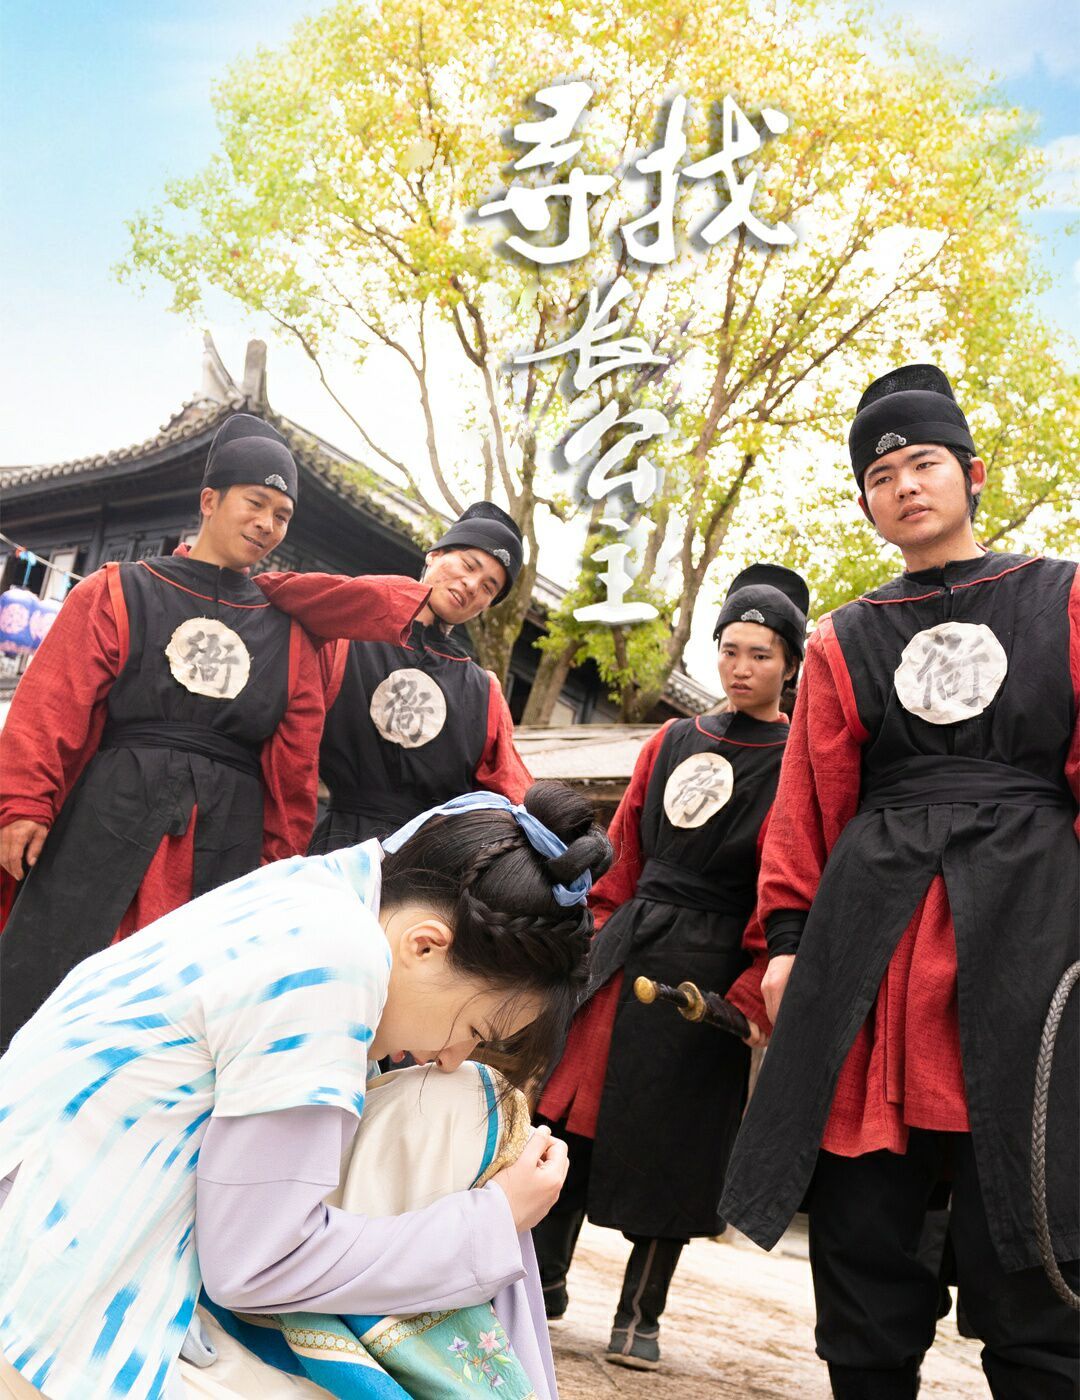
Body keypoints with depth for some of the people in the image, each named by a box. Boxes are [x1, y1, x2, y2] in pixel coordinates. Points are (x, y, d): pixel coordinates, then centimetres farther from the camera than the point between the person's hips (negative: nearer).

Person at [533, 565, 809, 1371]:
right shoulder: (673, 743, 11)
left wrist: (754, 990, -16)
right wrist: (605, 929, 9)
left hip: (709, 969, -4)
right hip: (627, 948, 5)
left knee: (671, 1134, 4)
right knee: (577, 1108, 7)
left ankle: (641, 1314, 23)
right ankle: (545, 1278, 26)